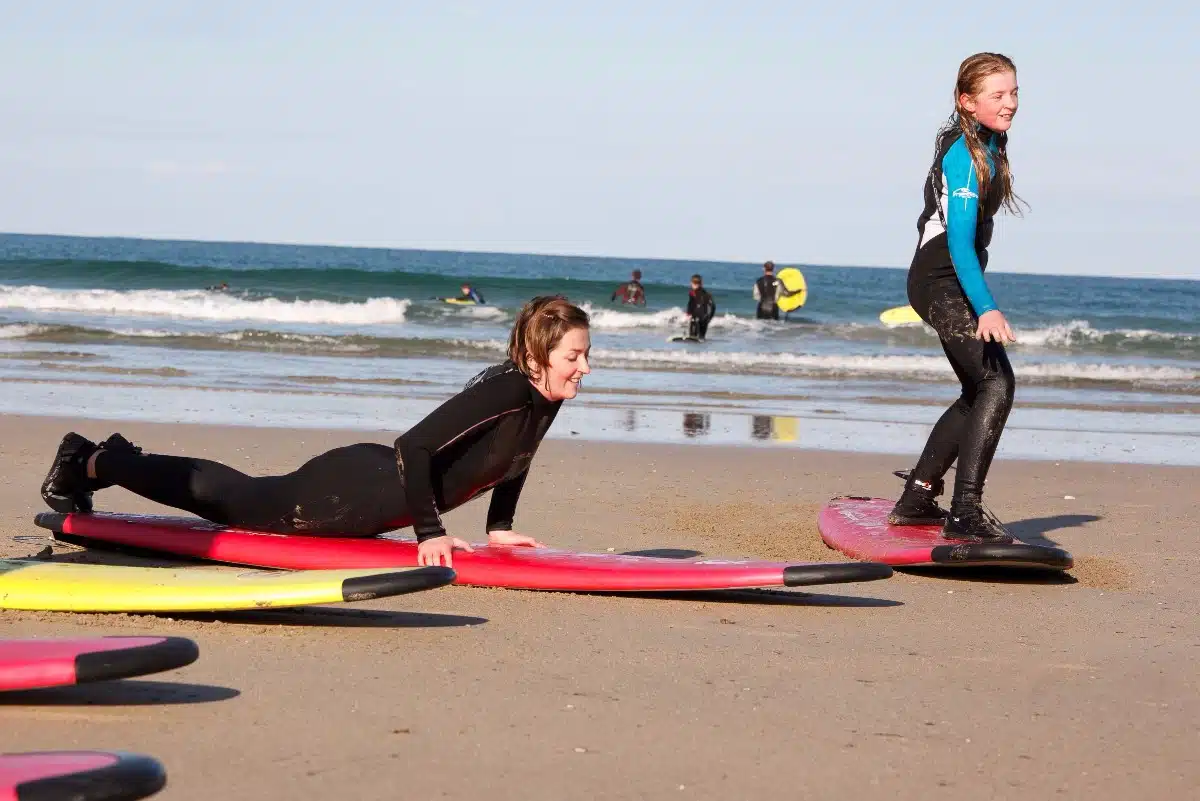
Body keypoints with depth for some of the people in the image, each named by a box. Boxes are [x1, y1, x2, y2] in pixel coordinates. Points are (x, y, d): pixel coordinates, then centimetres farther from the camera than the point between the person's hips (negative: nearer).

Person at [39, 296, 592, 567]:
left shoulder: (544, 398, -3)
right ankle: (91, 461, 27)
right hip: (350, 490, -8)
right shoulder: (504, 391, -31)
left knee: (239, 497, 25)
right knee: (229, 499, 9)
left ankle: (116, 459, 42)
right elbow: (413, 447, -36)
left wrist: (499, 526, 12)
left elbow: (513, 457, 19)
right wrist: (430, 533, -30)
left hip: (372, 491, 8)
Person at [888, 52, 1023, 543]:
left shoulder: (989, 144, 12)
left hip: (954, 281, 11)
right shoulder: (963, 155, -19)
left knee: (979, 393, 17)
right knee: (997, 383, -22)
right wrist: (986, 309, -40)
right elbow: (959, 240, -29)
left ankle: (916, 500, 25)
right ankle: (965, 514, -27)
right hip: (941, 279, -11)